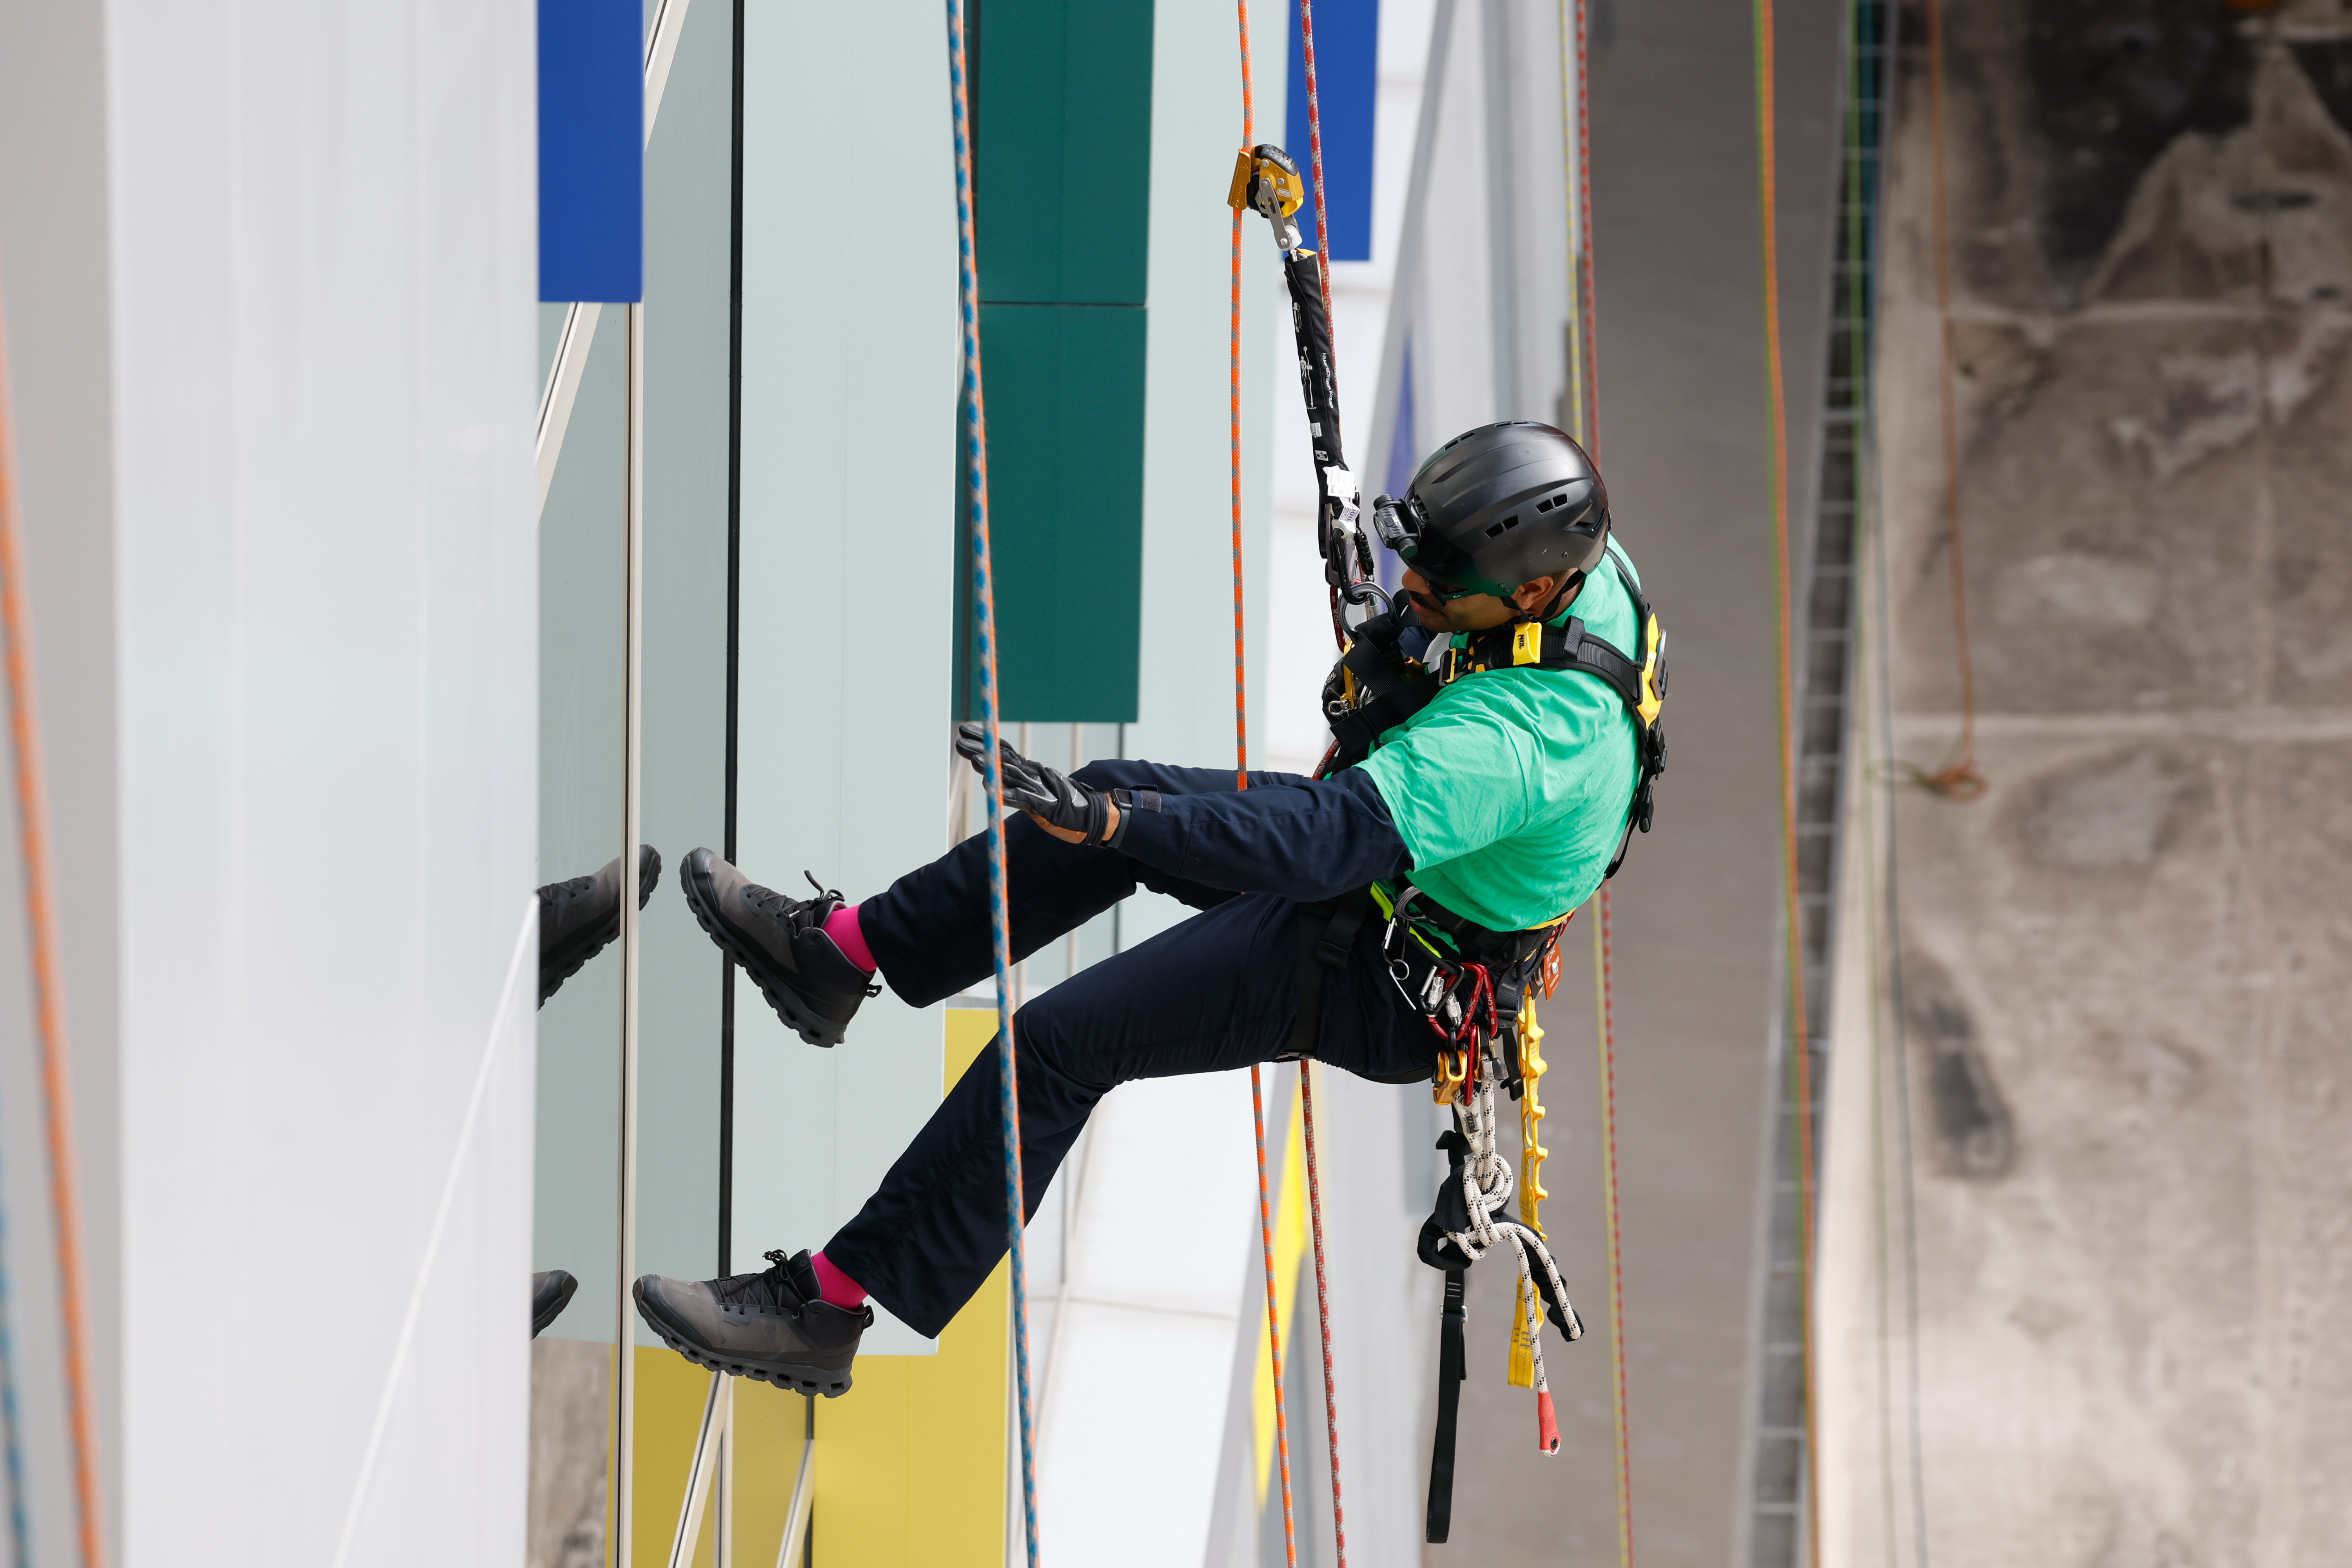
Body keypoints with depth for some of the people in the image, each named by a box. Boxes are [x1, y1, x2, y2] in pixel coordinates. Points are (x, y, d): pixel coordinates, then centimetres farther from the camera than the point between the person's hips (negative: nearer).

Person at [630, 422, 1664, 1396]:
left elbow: (1333, 838, -48)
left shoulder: (1512, 738, -39)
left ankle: (828, 1309, -7)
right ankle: (840, 955, 24)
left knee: (1057, 1041, -14)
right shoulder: (1584, 563, -12)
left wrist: (1106, 821, -53)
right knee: (1119, 801, 12)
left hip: (1380, 994, -9)